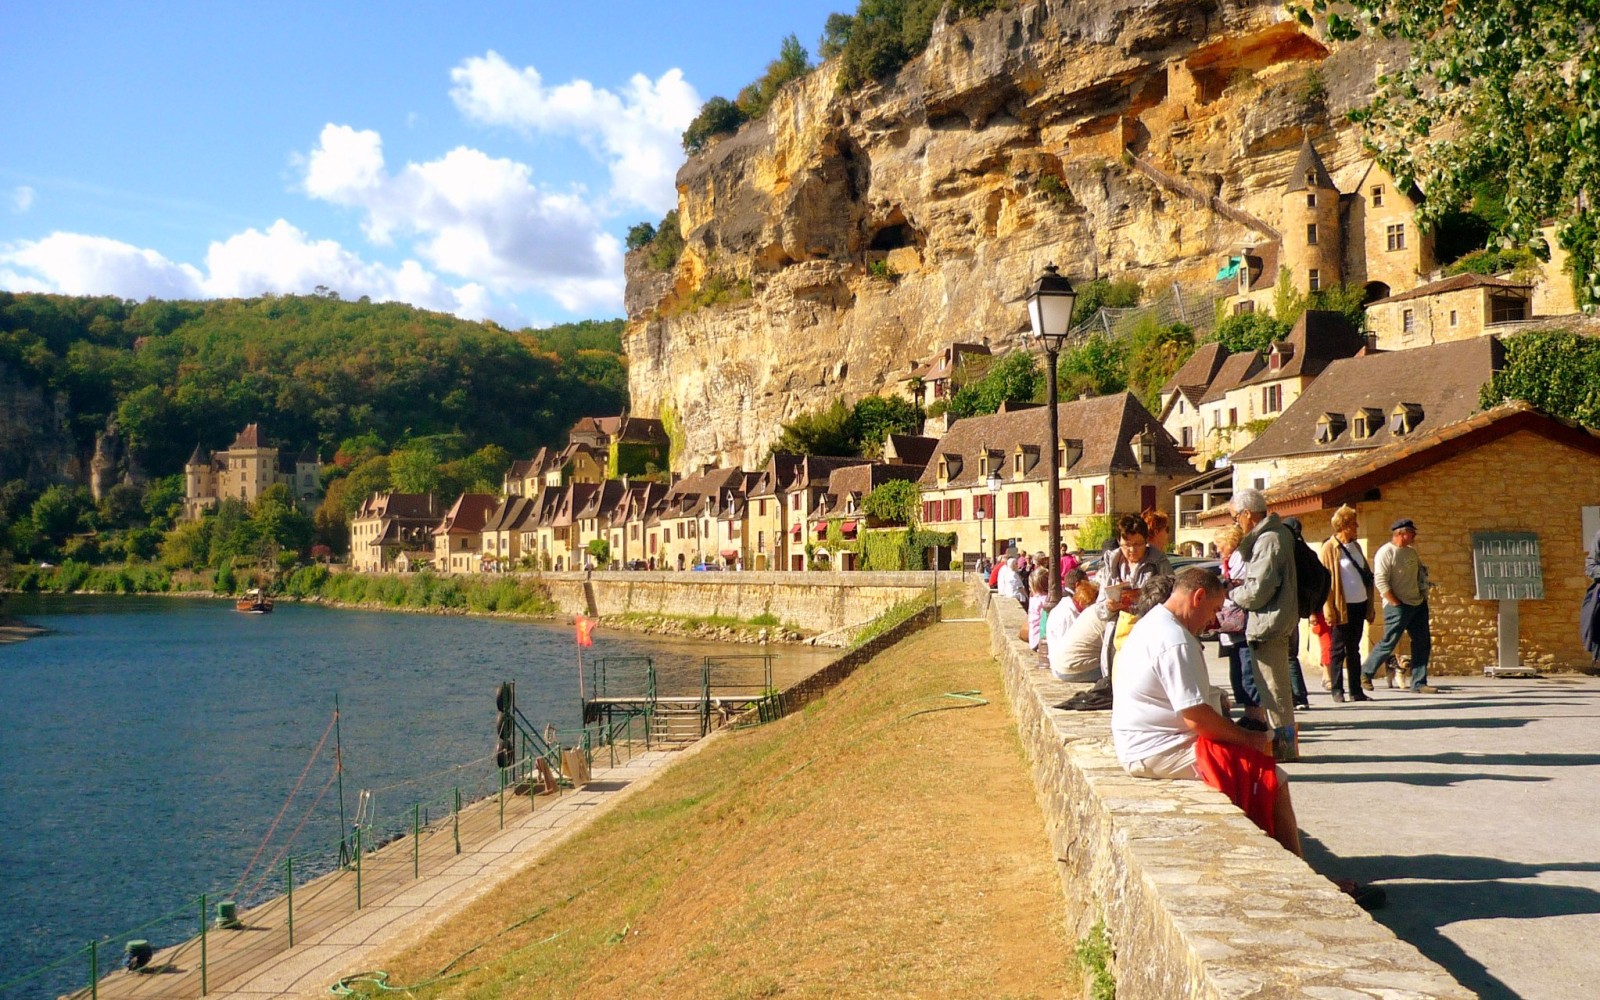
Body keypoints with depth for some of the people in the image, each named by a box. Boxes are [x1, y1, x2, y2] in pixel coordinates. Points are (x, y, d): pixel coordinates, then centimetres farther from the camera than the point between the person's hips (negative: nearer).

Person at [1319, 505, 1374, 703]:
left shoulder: (1355, 546, 13)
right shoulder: (1329, 548, -8)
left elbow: (1366, 574, 17)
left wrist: (1369, 606, 14)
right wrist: (1329, 610, -17)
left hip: (1359, 605, 7)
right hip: (1342, 607, -7)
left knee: (1354, 649, 11)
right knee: (1338, 650, 1)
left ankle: (1356, 691, 16)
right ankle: (1337, 691, 7)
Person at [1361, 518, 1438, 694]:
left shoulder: (1411, 552, 13)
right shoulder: (1386, 553, -12)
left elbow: (1421, 575, 24)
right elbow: (1380, 582, -18)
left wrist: (1424, 597, 12)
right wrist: (1396, 604, -18)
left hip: (1418, 605, 8)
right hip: (1398, 607, -8)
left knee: (1423, 643, 4)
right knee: (1388, 643, -5)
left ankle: (1419, 684, 8)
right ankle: (1365, 674, 12)